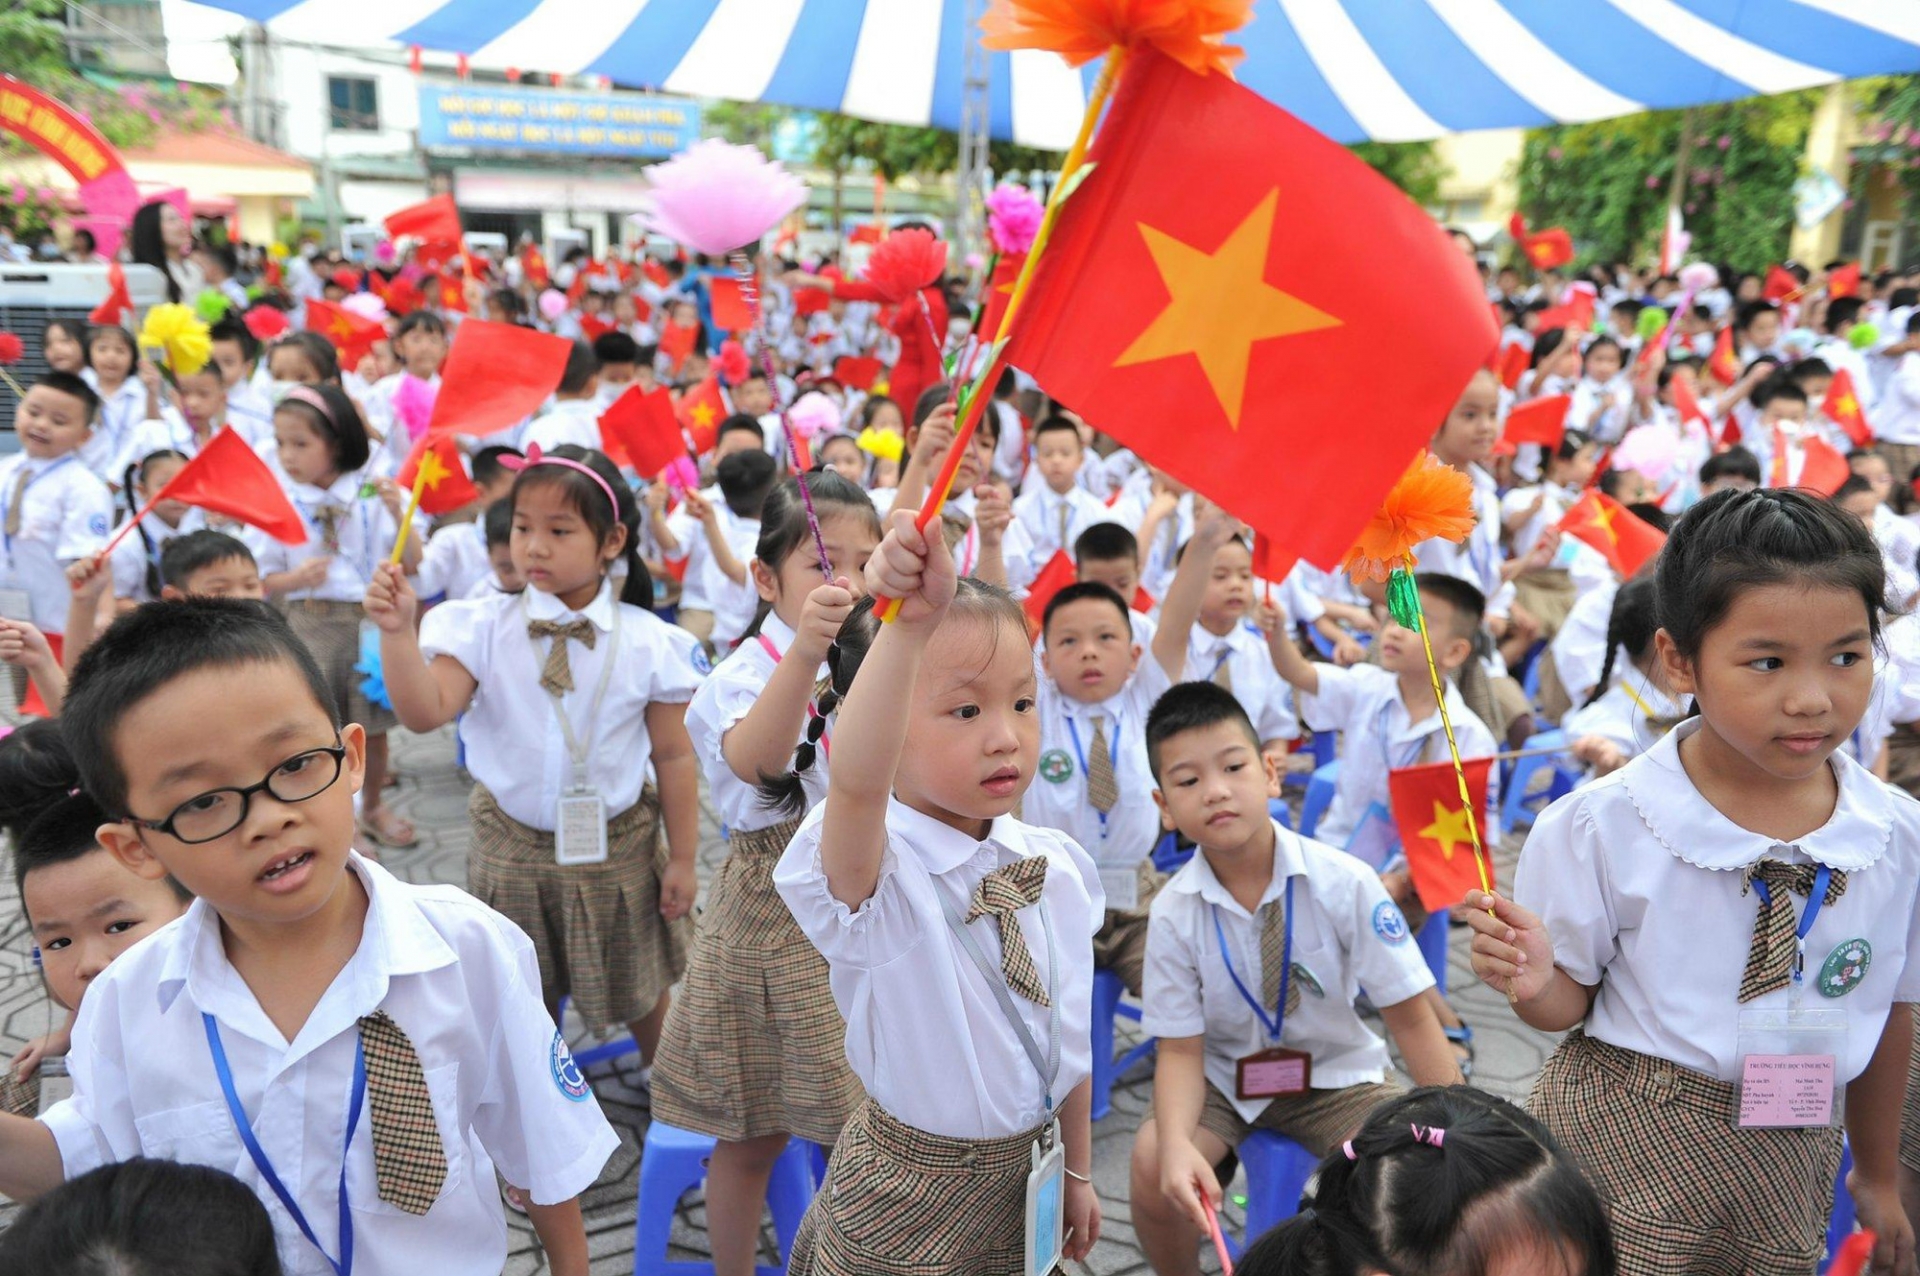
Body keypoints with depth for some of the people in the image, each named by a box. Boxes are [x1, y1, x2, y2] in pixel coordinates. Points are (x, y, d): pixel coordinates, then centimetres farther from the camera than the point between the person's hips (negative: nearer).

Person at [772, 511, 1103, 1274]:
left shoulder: (1058, 866, -7)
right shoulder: (872, 871, -24)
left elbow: (1070, 1028, 4)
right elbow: (856, 781, -48)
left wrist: (1078, 1169, 13)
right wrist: (910, 621, -59)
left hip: (1032, 1177, 5)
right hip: (909, 1195, -4)